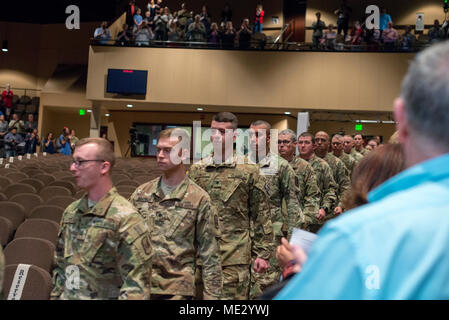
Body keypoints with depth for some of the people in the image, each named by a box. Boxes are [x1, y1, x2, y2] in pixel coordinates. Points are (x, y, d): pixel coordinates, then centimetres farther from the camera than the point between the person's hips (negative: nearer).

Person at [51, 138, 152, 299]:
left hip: (105, 295, -6)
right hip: (67, 295, 6)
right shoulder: (71, 212, 4)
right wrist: (56, 295, 10)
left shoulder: (126, 218, -19)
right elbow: (61, 265, 14)